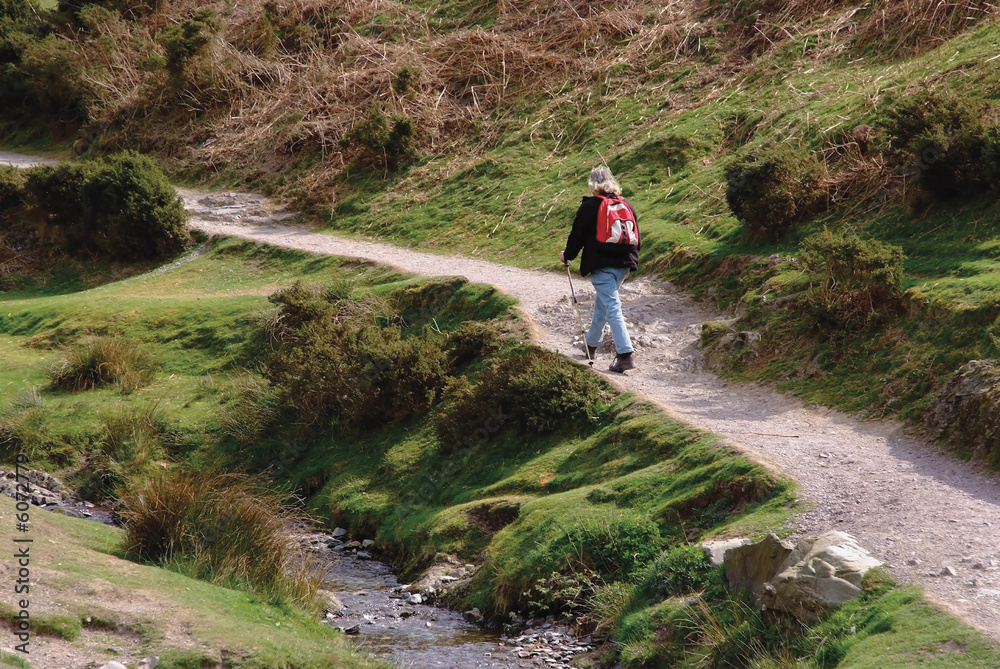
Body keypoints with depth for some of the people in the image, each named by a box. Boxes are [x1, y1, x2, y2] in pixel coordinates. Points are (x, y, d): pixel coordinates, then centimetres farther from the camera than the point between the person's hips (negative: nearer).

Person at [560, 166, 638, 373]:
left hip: (602, 264, -7)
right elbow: (636, 237, 16)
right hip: (624, 263, 7)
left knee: (612, 307, -10)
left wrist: (567, 255, 14)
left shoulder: (590, 206, -7)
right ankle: (591, 343, 38)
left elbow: (577, 235, -3)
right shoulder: (627, 205, 10)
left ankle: (625, 354, -19)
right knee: (602, 302, 23)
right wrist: (630, 260, 27)